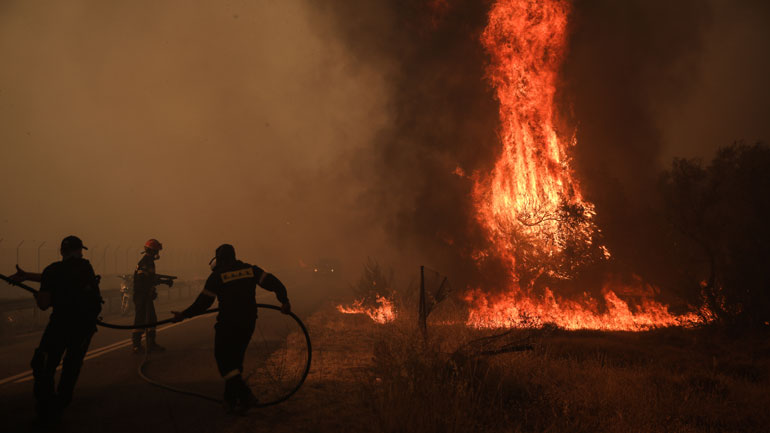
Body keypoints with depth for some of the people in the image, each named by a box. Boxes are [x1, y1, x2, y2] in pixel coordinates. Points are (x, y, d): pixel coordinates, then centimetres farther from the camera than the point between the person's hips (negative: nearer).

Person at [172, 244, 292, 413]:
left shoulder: (216, 276, -5)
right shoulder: (251, 269, 6)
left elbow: (203, 302, -4)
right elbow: (273, 282, -2)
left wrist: (184, 315, 7)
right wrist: (284, 301, 1)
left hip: (227, 324, -5)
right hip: (248, 323, 5)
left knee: (223, 360, 5)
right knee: (235, 359, 16)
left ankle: (246, 395, -8)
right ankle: (230, 400, 21)